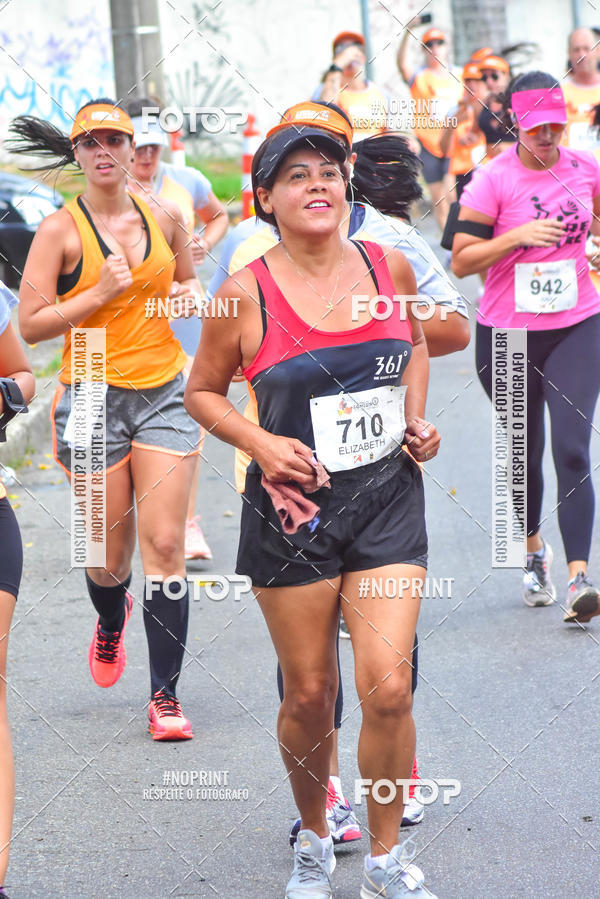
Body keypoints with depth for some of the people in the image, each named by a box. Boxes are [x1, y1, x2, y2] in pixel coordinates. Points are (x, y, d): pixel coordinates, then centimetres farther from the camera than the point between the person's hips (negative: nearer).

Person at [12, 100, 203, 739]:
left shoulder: (164, 218, 6)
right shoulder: (60, 230, -5)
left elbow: (188, 283, 24)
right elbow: (30, 325, -8)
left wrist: (190, 295, 1)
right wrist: (101, 292, -16)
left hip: (163, 396, 2)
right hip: (93, 400, -2)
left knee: (165, 545, -7)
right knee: (109, 553, 7)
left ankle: (164, 694, -3)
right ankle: (111, 621, 45)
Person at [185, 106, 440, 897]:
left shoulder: (389, 267, -1)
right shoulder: (247, 294, -10)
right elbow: (202, 393, 3)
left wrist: (417, 417, 5)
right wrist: (260, 443, -12)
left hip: (388, 499, 2)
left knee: (388, 687, -8)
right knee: (309, 696, 8)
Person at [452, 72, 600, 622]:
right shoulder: (494, 179, -8)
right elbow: (461, 261, -10)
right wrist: (517, 236, -21)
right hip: (508, 333, -1)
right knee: (525, 452, 12)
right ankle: (535, 551, 38)